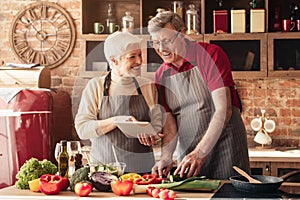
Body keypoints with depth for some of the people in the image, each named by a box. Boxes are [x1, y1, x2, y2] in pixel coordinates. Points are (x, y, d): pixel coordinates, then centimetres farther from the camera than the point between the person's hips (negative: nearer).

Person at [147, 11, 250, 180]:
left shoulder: (211, 54, -12)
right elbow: (169, 125, 4)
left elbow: (223, 110, -19)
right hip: (188, 156, 5)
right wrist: (166, 157, -15)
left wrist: (200, 153, -25)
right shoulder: (161, 76, 5)